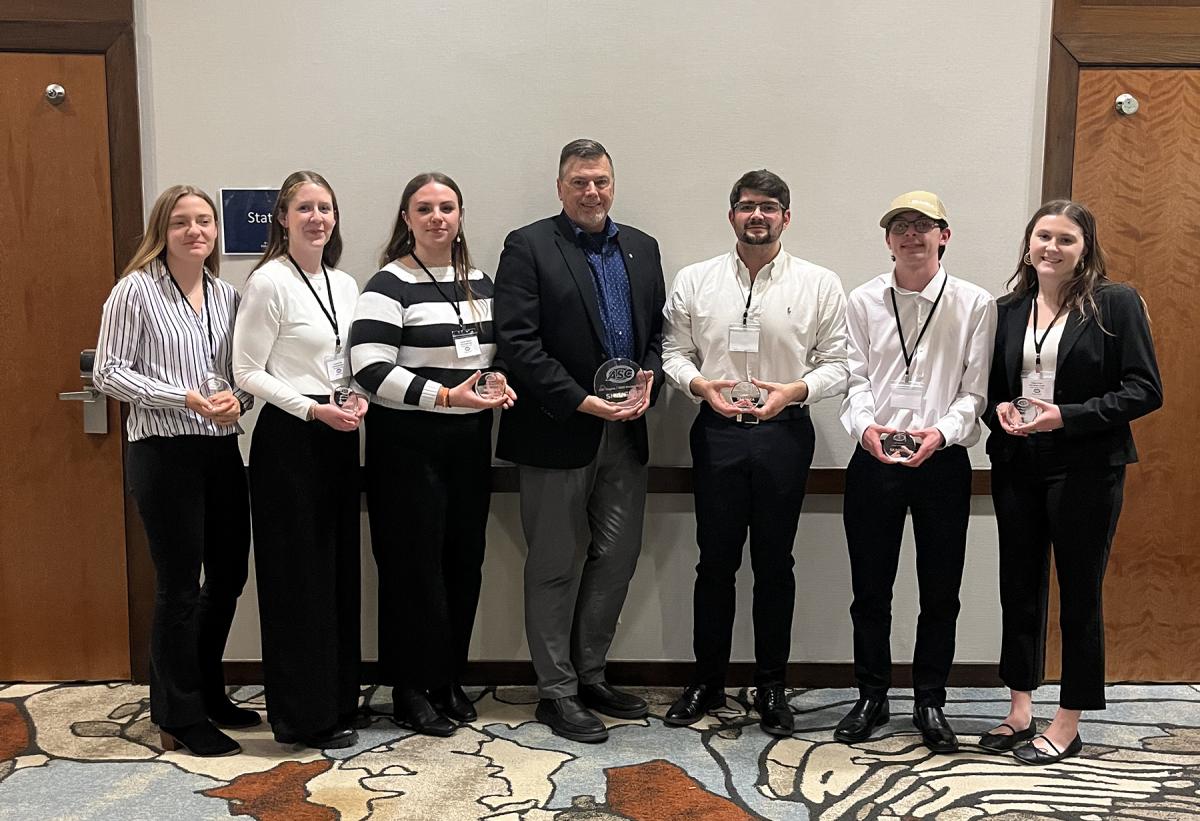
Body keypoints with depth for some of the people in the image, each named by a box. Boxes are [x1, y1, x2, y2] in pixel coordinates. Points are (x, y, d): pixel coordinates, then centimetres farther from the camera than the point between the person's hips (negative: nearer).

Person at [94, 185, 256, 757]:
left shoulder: (226, 295, 9)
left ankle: (207, 693, 35)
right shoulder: (136, 290, -6)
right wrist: (188, 399, -17)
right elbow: (108, 371, -8)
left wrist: (237, 398, -9)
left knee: (228, 576, 14)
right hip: (164, 453, -6)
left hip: (222, 450, 6)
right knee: (179, 587, 2)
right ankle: (180, 720, 18)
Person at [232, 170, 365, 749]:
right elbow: (247, 371, -11)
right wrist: (314, 409, -18)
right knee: (298, 575, 1)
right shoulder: (269, 282, -10)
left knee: (341, 569, 12)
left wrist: (360, 399, -1)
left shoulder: (346, 284, 11)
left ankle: (337, 702, 25)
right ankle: (302, 714, 15)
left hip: (338, 438, 7)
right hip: (288, 439, -7)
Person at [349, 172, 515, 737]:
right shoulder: (389, 285, -8)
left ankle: (449, 679, 27)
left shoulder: (480, 283, 12)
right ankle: (412, 689, 18)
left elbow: (497, 351, 22)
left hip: (470, 441, 6)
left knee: (464, 562, 11)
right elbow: (371, 370, -17)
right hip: (407, 443, -6)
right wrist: (445, 396, -23)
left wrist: (500, 383, 0)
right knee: (413, 564, 2)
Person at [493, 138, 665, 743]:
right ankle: (556, 691, 19)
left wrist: (649, 378, -6)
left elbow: (658, 329, 14)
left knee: (616, 559, 12)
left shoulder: (641, 248, 13)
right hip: (559, 432, -5)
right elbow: (517, 343, -13)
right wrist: (581, 402, -18)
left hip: (626, 432, 6)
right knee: (556, 567, 5)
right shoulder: (529, 246, -5)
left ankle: (589, 674, 29)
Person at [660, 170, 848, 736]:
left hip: (784, 434, 0)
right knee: (715, 561, 8)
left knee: (774, 563, 9)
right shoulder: (694, 281, 4)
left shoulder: (819, 285, 1)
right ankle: (707, 681, 24)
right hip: (717, 433, 1)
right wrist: (700, 384, -13)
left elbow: (836, 364, 1)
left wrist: (794, 390, -16)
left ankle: (771, 685, 24)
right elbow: (673, 352, 6)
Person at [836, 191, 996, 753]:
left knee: (941, 591, 9)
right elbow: (856, 379, 0)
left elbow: (975, 390, -2)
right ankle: (871, 698, 26)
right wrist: (865, 426, -19)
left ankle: (929, 703, 26)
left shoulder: (975, 304, 1)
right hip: (874, 460, 1)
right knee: (870, 589, 9)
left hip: (942, 462, 0)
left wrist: (942, 431, -20)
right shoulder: (863, 301, 5)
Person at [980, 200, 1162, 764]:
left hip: (1086, 468, -4)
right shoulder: (1007, 310, 9)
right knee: (1019, 587, 11)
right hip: (1017, 465, 5)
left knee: (1079, 594, 5)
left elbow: (1145, 390, -8)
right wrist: (999, 411, -8)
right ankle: (1020, 712, 25)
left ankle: (1067, 727, 19)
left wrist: (1067, 416, -18)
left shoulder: (1116, 304, -4)